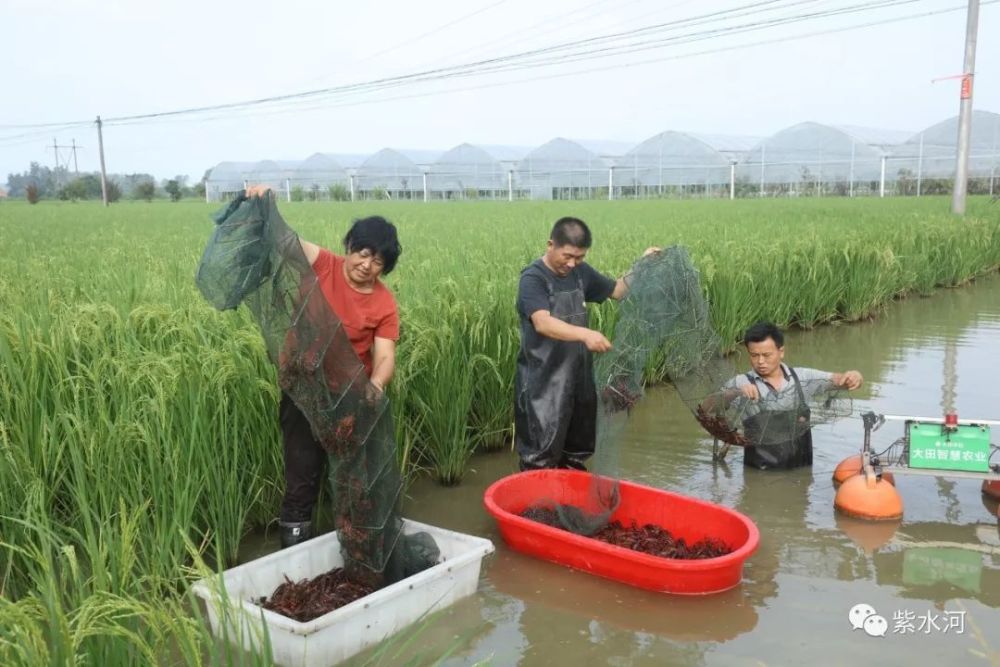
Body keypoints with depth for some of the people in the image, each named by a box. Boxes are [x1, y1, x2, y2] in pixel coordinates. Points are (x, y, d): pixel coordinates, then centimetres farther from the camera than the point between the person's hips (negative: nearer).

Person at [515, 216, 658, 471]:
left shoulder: (581, 272, 6)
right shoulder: (533, 278, -16)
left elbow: (617, 290, 19)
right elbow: (543, 323, -32)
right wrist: (585, 333, -46)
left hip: (578, 376, 7)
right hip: (542, 382, -7)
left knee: (576, 452, 20)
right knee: (542, 460, -2)